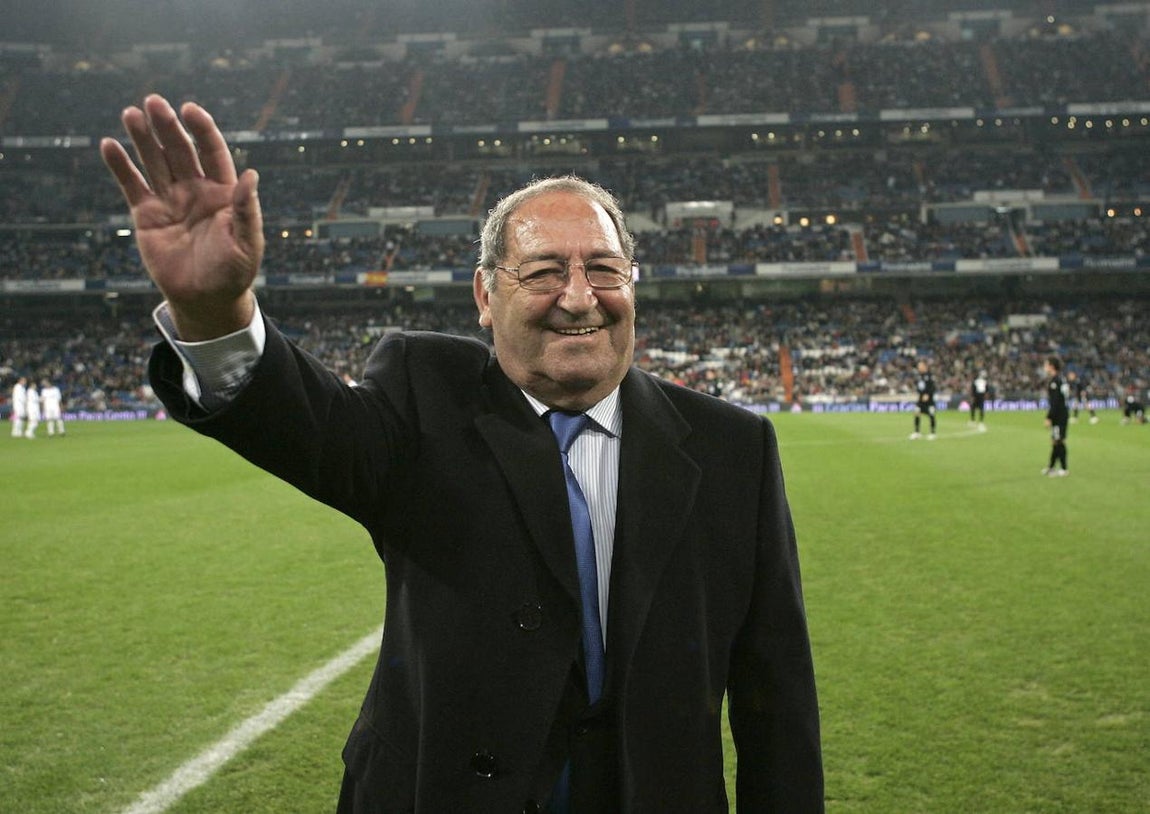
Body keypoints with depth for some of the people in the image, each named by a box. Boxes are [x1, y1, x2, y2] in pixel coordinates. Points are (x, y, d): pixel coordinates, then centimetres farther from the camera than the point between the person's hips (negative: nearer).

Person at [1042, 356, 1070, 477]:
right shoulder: (1061, 379, 14)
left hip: (1058, 416, -10)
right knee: (1055, 441, 15)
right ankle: (1051, 466, 24)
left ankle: (1064, 468, 1)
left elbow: (1054, 402, -21)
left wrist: (1049, 417, -19)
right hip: (1064, 414, 10)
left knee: (1059, 442, -4)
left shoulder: (1054, 381, -16)